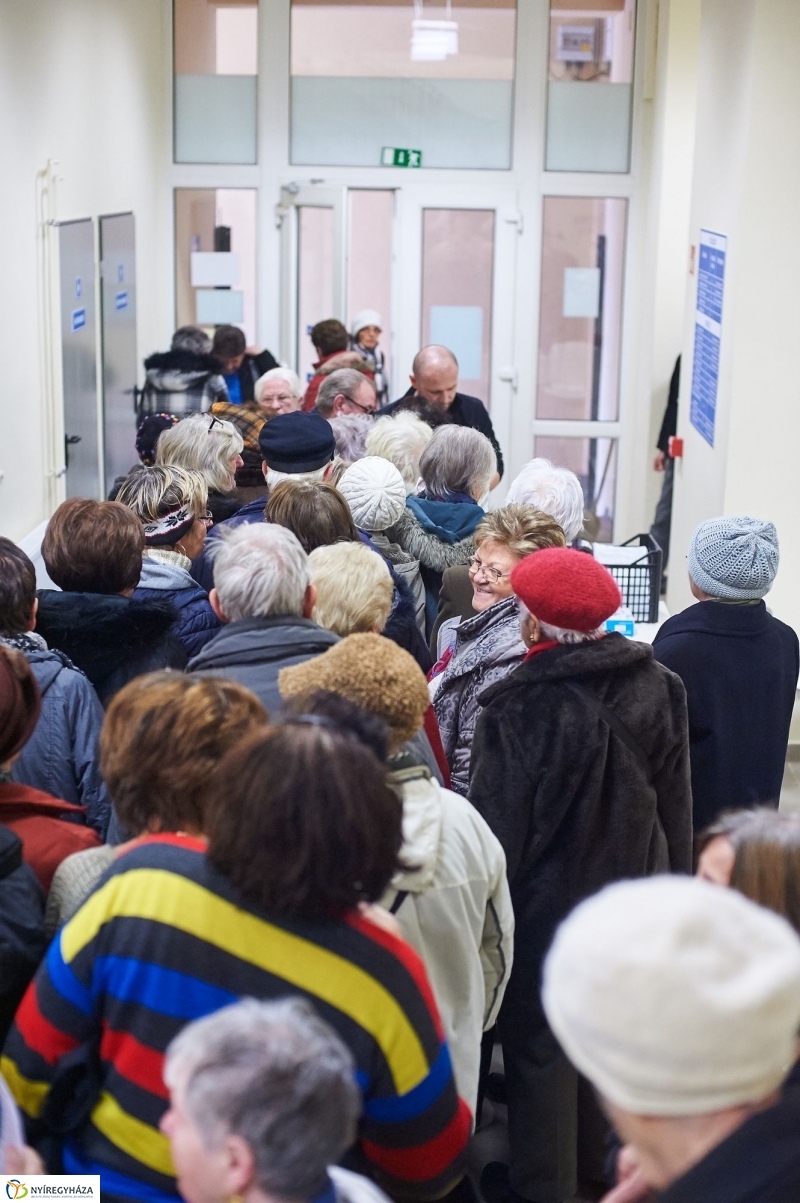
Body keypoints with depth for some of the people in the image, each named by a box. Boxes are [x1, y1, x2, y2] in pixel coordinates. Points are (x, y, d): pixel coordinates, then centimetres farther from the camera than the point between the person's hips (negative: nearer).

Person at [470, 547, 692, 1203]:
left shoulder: (523, 706, -25)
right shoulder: (658, 687, -9)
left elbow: (498, 824, -18)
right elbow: (676, 804, 2)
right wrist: (671, 887, 14)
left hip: (547, 905, -5)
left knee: (540, 1046, 13)